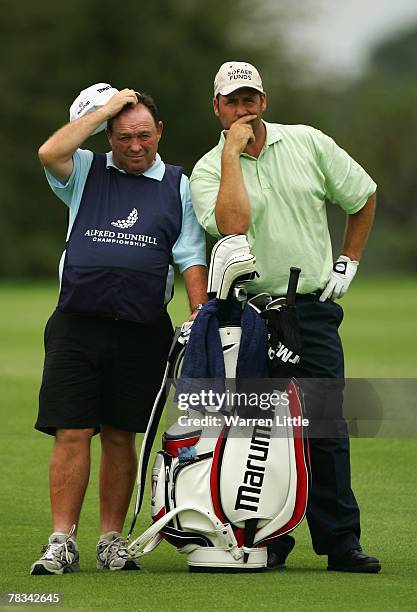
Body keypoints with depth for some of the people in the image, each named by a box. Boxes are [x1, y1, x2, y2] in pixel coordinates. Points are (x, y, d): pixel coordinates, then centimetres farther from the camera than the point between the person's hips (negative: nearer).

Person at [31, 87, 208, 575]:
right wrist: (105, 110, -4)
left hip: (142, 331, 1)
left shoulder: (179, 186, 12)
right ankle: (62, 543, -6)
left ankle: (112, 540, 11)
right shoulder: (86, 173, 11)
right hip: (76, 325, -1)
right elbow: (49, 153, -11)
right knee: (71, 434, -7)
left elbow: (191, 260, 8)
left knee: (120, 437, 5)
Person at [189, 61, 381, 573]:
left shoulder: (308, 143, 6)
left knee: (325, 429, -5)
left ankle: (340, 541, 1)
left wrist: (348, 261, 12)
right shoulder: (207, 171, 1)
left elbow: (363, 195, 19)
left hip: (312, 307, 0)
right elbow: (233, 224, -20)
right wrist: (232, 152, -14)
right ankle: (269, 540, 8)